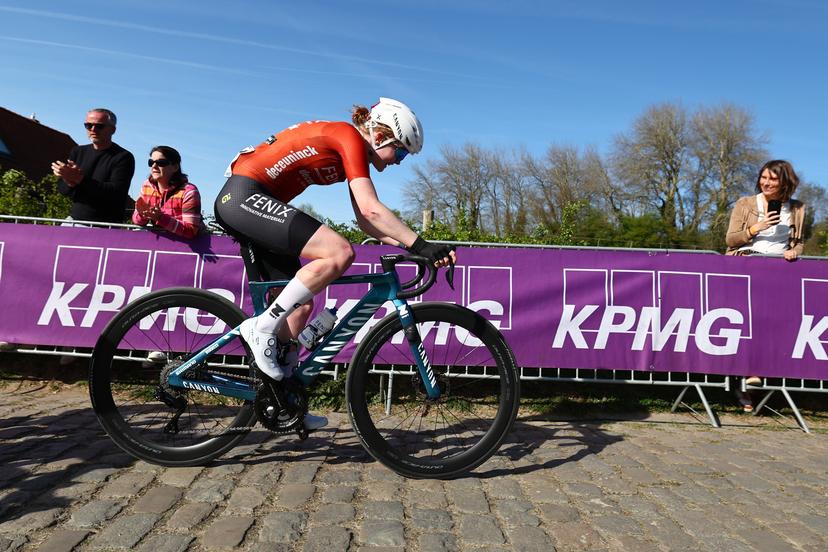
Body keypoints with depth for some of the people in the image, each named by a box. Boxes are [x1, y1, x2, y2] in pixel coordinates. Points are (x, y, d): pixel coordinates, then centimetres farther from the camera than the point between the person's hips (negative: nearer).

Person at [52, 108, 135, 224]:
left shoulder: (123, 157, -4)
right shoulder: (78, 152, 16)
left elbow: (116, 193, -16)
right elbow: (62, 188, 13)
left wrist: (80, 179, -19)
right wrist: (70, 182, -10)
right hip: (74, 220, 5)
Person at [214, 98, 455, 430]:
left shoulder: (356, 153, 16)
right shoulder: (350, 137, -12)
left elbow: (365, 221, 11)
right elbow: (371, 210, -23)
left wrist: (408, 244, 1)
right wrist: (421, 246, -22)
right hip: (245, 194, -10)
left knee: (301, 304, 8)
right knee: (340, 253, -24)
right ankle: (262, 328, -14)